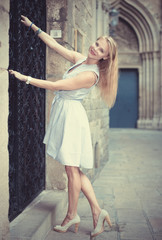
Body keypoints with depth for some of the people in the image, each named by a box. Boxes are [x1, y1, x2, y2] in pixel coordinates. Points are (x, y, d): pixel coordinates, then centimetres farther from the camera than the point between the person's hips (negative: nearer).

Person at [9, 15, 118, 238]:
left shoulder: (90, 74, -17)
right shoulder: (79, 59, 9)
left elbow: (55, 85, -17)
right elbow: (54, 44, 17)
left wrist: (25, 78, -12)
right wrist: (33, 26, 19)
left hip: (71, 116, -9)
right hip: (63, 113, 9)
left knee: (72, 168, -1)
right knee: (74, 169, 9)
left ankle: (71, 216, 13)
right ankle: (97, 211, 12)